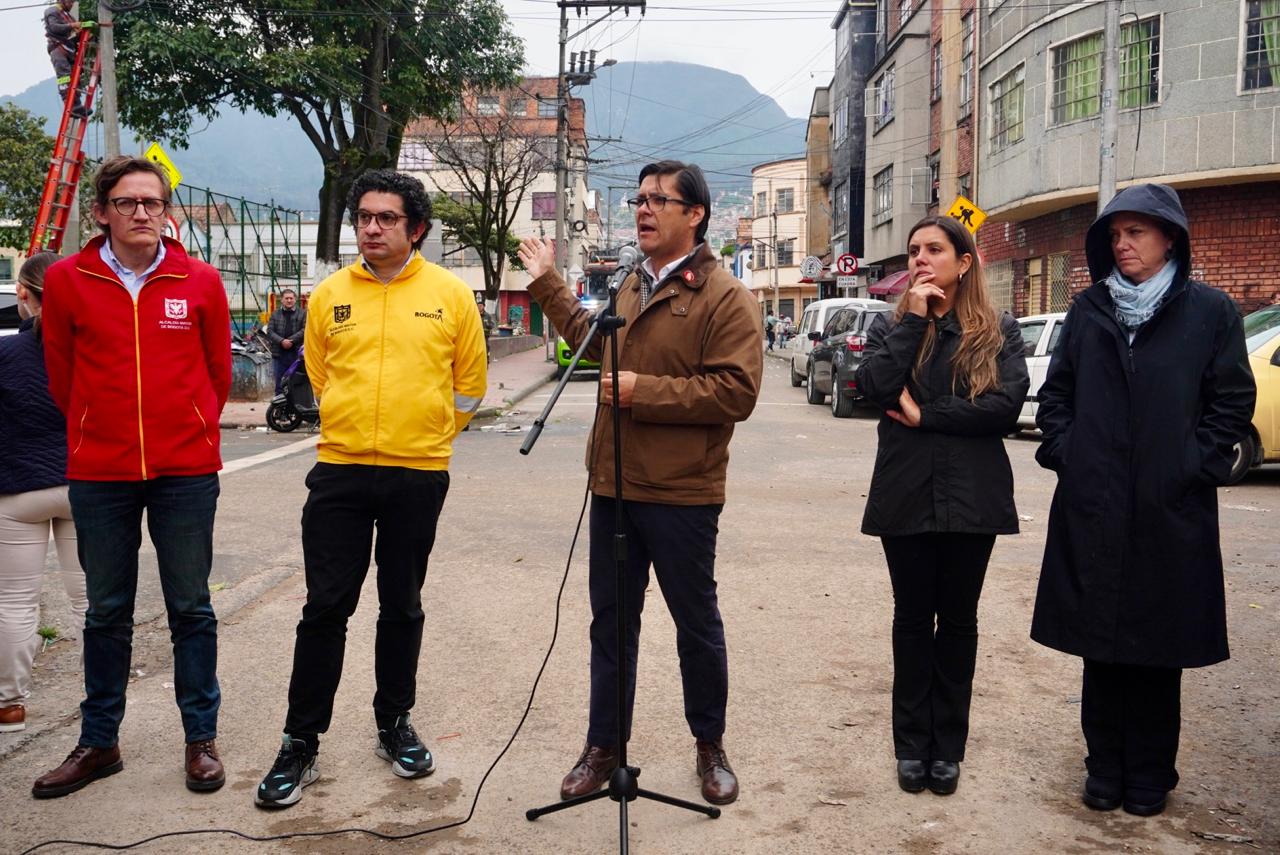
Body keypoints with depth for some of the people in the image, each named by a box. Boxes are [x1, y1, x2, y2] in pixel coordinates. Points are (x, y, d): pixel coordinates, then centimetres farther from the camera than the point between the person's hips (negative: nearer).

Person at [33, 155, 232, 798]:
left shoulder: (201, 282, -1)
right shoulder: (66, 280, -1)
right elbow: (62, 377, 8)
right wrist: (96, 436, 14)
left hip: (186, 473, -1)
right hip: (99, 474, 1)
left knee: (190, 607, 7)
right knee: (106, 611, 12)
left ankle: (201, 738, 19)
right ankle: (99, 741, 25)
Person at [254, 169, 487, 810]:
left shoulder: (451, 294, -1)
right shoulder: (329, 295, 3)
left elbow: (471, 381, 7)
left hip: (418, 476, 0)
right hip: (340, 471, 1)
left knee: (402, 607, 12)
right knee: (325, 607, 2)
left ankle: (394, 724, 28)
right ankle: (300, 744, 12)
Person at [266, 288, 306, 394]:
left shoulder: (303, 313, 6)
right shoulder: (275, 314, 12)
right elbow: (270, 331, 2)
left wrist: (291, 341, -16)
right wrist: (281, 341, -15)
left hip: (297, 353, -2)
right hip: (279, 354, 2)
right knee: (279, 385, 6)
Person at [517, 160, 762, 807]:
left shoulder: (724, 297, -11)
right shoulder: (632, 286, 14)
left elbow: (737, 391, -20)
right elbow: (594, 341, 32)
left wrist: (644, 391, -20)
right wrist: (549, 285, 34)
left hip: (681, 493, -7)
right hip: (614, 485, 7)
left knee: (696, 623, 9)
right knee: (611, 619, 14)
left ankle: (710, 745, 27)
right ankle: (604, 745, 27)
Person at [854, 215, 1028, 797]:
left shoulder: (999, 331, 2)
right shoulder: (890, 325, 6)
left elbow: (1007, 406, -14)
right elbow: (874, 387, -13)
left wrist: (923, 415, -13)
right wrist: (915, 319, -12)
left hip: (971, 496, -1)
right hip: (906, 494, 1)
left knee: (957, 618, 9)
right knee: (912, 617, 9)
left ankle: (948, 747, 21)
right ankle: (912, 745, 20)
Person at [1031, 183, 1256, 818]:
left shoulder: (1210, 312, 1)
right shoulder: (1087, 309, 8)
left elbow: (1232, 401, 0)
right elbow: (1055, 390, 12)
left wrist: (1195, 464, -8)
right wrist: (1063, 450, 0)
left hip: (1171, 511, -2)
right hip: (1092, 509, 2)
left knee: (1158, 647, 7)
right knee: (1100, 644, 9)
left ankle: (1150, 775, 21)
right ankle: (1106, 767, 22)